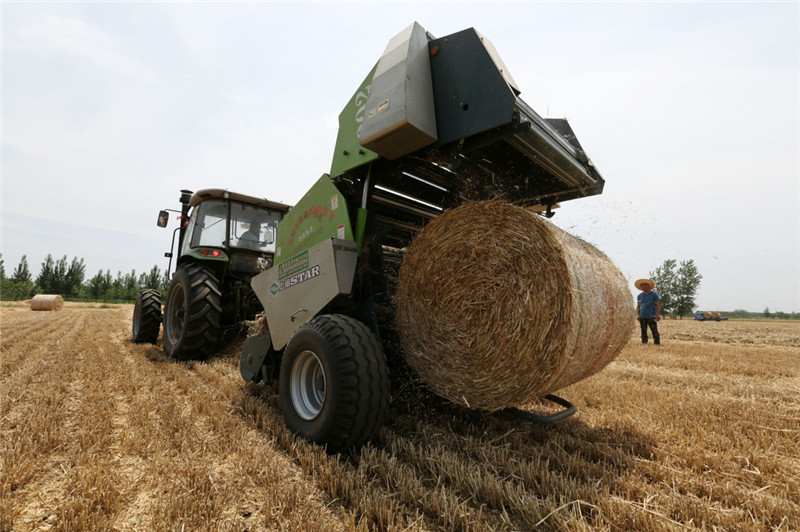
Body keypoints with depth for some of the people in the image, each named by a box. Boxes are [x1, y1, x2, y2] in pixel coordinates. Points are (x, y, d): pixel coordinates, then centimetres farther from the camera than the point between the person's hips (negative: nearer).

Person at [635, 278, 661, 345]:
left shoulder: (654, 295, 1)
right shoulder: (639, 296, 11)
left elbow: (658, 305, -1)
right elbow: (638, 306, 13)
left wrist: (658, 314, -9)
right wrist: (637, 314, 3)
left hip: (651, 316, -4)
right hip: (642, 317, 4)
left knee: (654, 331, -7)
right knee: (643, 331, 9)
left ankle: (657, 343, -3)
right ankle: (644, 343, 15)